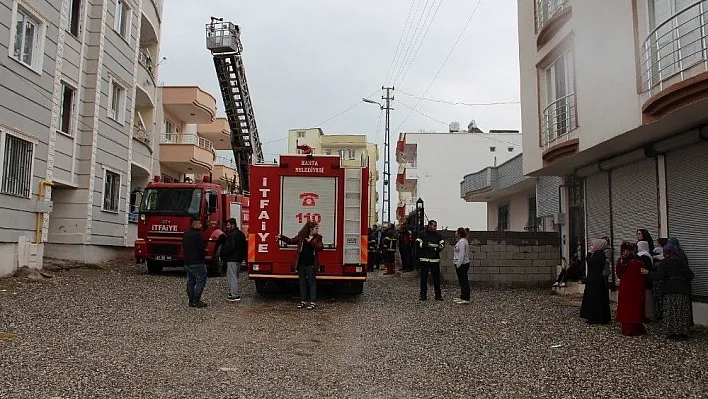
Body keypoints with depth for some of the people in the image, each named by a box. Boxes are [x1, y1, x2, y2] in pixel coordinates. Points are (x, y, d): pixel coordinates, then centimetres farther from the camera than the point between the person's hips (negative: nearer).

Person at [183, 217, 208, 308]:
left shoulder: (186, 235, 14)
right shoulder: (197, 234, -15)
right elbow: (201, 248, -19)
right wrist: (204, 254, 4)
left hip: (187, 262, 9)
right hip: (197, 263, -9)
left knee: (190, 282, 11)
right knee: (201, 281, -3)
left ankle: (191, 301, 13)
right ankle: (196, 301, -7)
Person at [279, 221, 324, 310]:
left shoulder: (318, 238, 3)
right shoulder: (301, 236, 6)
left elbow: (320, 247, -11)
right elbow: (291, 241, 9)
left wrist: (311, 242, -19)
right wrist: (282, 237, -3)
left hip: (311, 264, -3)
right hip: (301, 263, 3)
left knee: (312, 282, 0)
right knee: (302, 282, 9)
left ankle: (312, 302, 6)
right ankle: (303, 301, 18)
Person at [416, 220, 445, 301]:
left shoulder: (438, 235, 9)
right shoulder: (422, 234, 2)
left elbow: (442, 243, 15)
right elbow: (418, 243, -2)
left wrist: (439, 248, -5)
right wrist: (426, 245, -14)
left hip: (435, 260, 2)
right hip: (424, 259, -2)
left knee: (436, 278, 3)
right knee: (423, 278, 3)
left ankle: (438, 295, 12)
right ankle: (423, 295, 10)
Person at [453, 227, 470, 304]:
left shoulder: (462, 241, -17)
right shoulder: (460, 241, 17)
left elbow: (462, 254, -23)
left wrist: (458, 264, -22)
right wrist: (457, 264, 21)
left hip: (462, 264, -11)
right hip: (461, 264, 11)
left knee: (464, 281, -8)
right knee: (462, 281, 15)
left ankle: (466, 299, -6)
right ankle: (462, 297, 22)